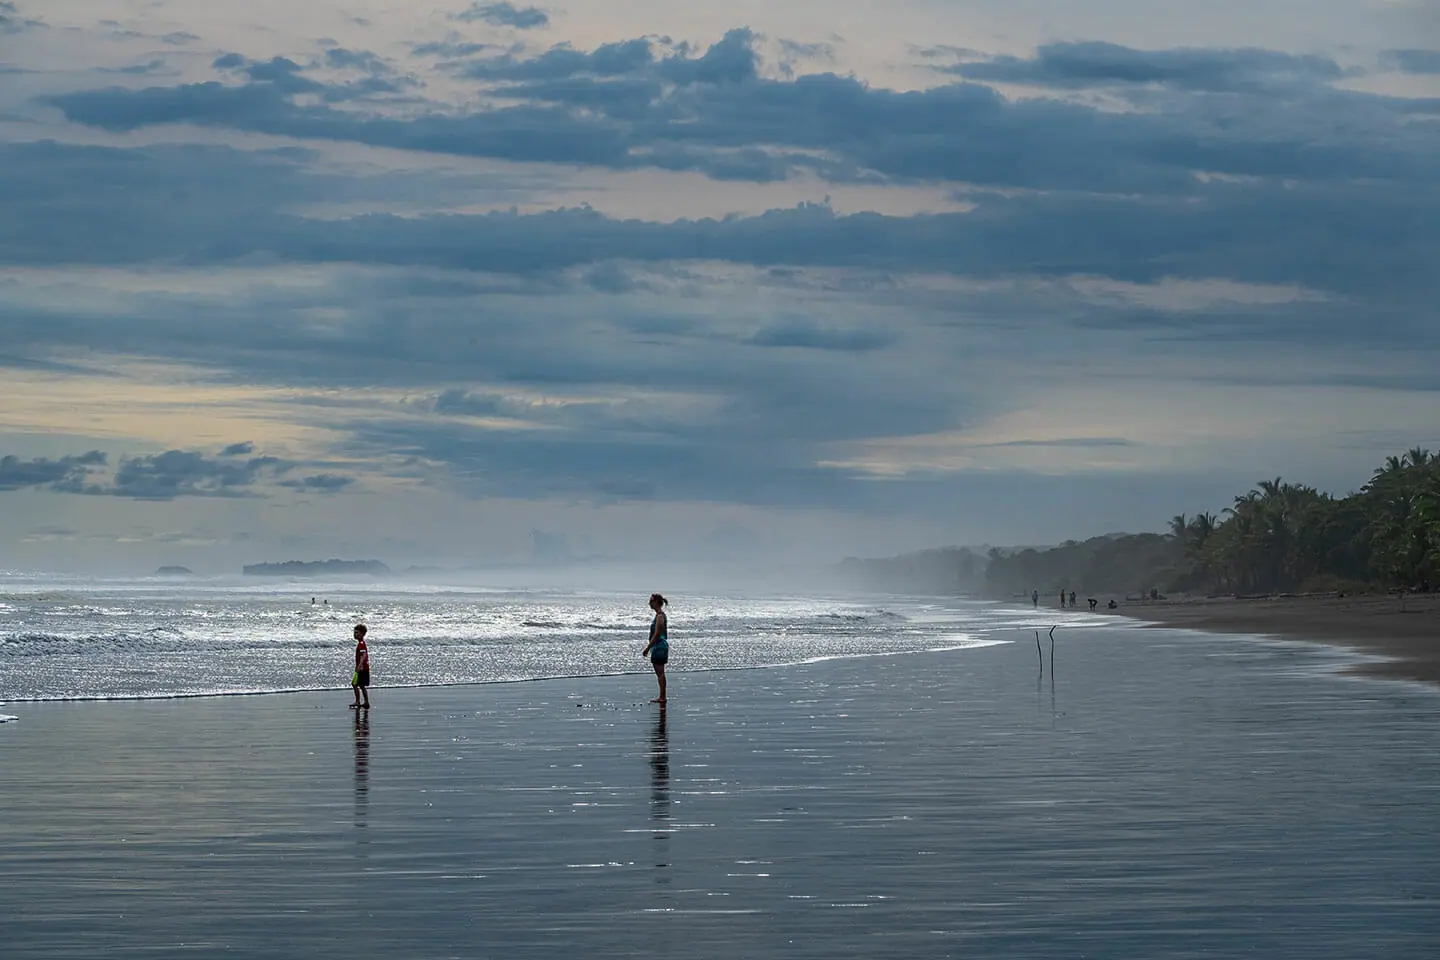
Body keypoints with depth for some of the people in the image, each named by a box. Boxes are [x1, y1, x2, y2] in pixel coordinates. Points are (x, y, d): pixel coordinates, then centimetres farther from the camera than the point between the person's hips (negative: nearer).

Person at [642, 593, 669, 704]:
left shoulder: (660, 616, -16)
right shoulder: (660, 615, 15)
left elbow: (657, 634, -20)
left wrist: (648, 648, -19)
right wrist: (649, 647, 24)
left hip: (659, 646, -11)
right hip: (658, 646, 11)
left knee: (660, 672, -7)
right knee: (659, 673, 13)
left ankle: (662, 697, -5)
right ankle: (662, 696, 17)